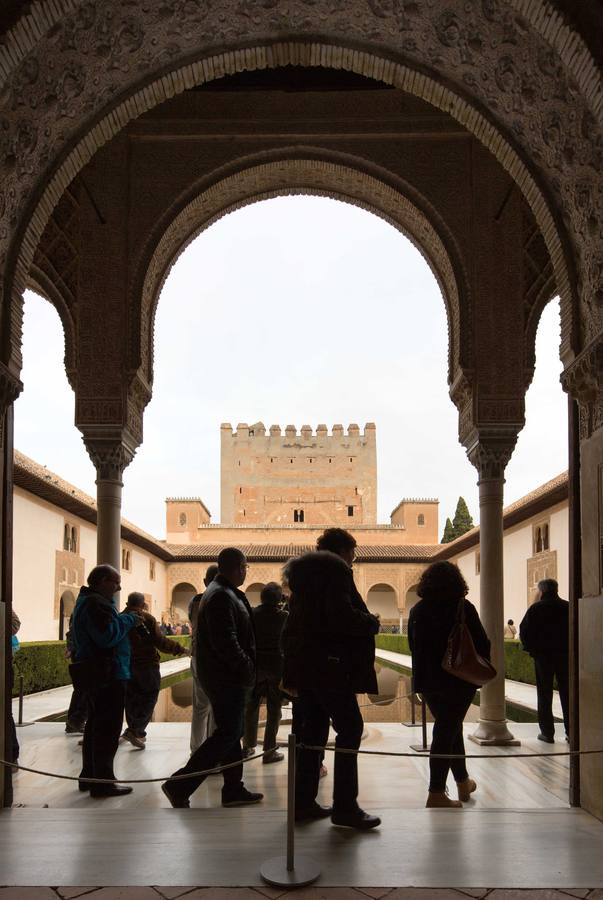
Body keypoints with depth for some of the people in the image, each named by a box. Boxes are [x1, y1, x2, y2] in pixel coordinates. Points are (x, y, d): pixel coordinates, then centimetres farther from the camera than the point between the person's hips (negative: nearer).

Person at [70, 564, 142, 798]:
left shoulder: (87, 601, 18)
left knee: (95, 725, 18)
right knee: (108, 728, -7)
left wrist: (128, 621, 7)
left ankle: (89, 776, 27)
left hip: (94, 675, 11)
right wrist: (129, 620, -14)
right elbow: (107, 635, -27)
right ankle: (103, 782, -5)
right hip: (107, 675, -11)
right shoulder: (96, 603, -17)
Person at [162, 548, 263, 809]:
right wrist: (247, 668, -16)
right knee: (227, 734, -7)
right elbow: (225, 642, -24)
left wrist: (246, 667, 15)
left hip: (226, 676, 11)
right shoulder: (222, 596, -18)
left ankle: (233, 789, 22)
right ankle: (179, 785, -7)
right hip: (226, 677, -11)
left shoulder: (223, 592, 16)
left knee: (230, 732, 15)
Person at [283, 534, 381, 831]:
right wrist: (372, 622, -4)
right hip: (329, 665, -10)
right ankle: (344, 807, -6)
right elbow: (342, 616, -22)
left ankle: (304, 803, 17)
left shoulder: (305, 574, 18)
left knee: (312, 732, 13)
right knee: (350, 729, -5)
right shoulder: (336, 570, -10)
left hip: (305, 666, 10)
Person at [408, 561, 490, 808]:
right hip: (458, 681, -5)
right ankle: (436, 793, -1)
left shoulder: (417, 610, 3)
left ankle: (463, 782, 32)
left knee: (450, 728, 20)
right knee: (446, 732, -1)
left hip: (427, 680, 5)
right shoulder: (463, 609, -12)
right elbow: (481, 644, -9)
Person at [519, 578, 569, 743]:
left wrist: (531, 649, 4)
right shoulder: (568, 607, 1)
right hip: (565, 655, 2)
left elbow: (524, 631, -8)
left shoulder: (536, 608, -6)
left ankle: (547, 732, 2)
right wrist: (569, 648, 12)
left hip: (542, 655, -2)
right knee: (566, 693, 8)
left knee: (544, 694, 4)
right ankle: (571, 732, 8)